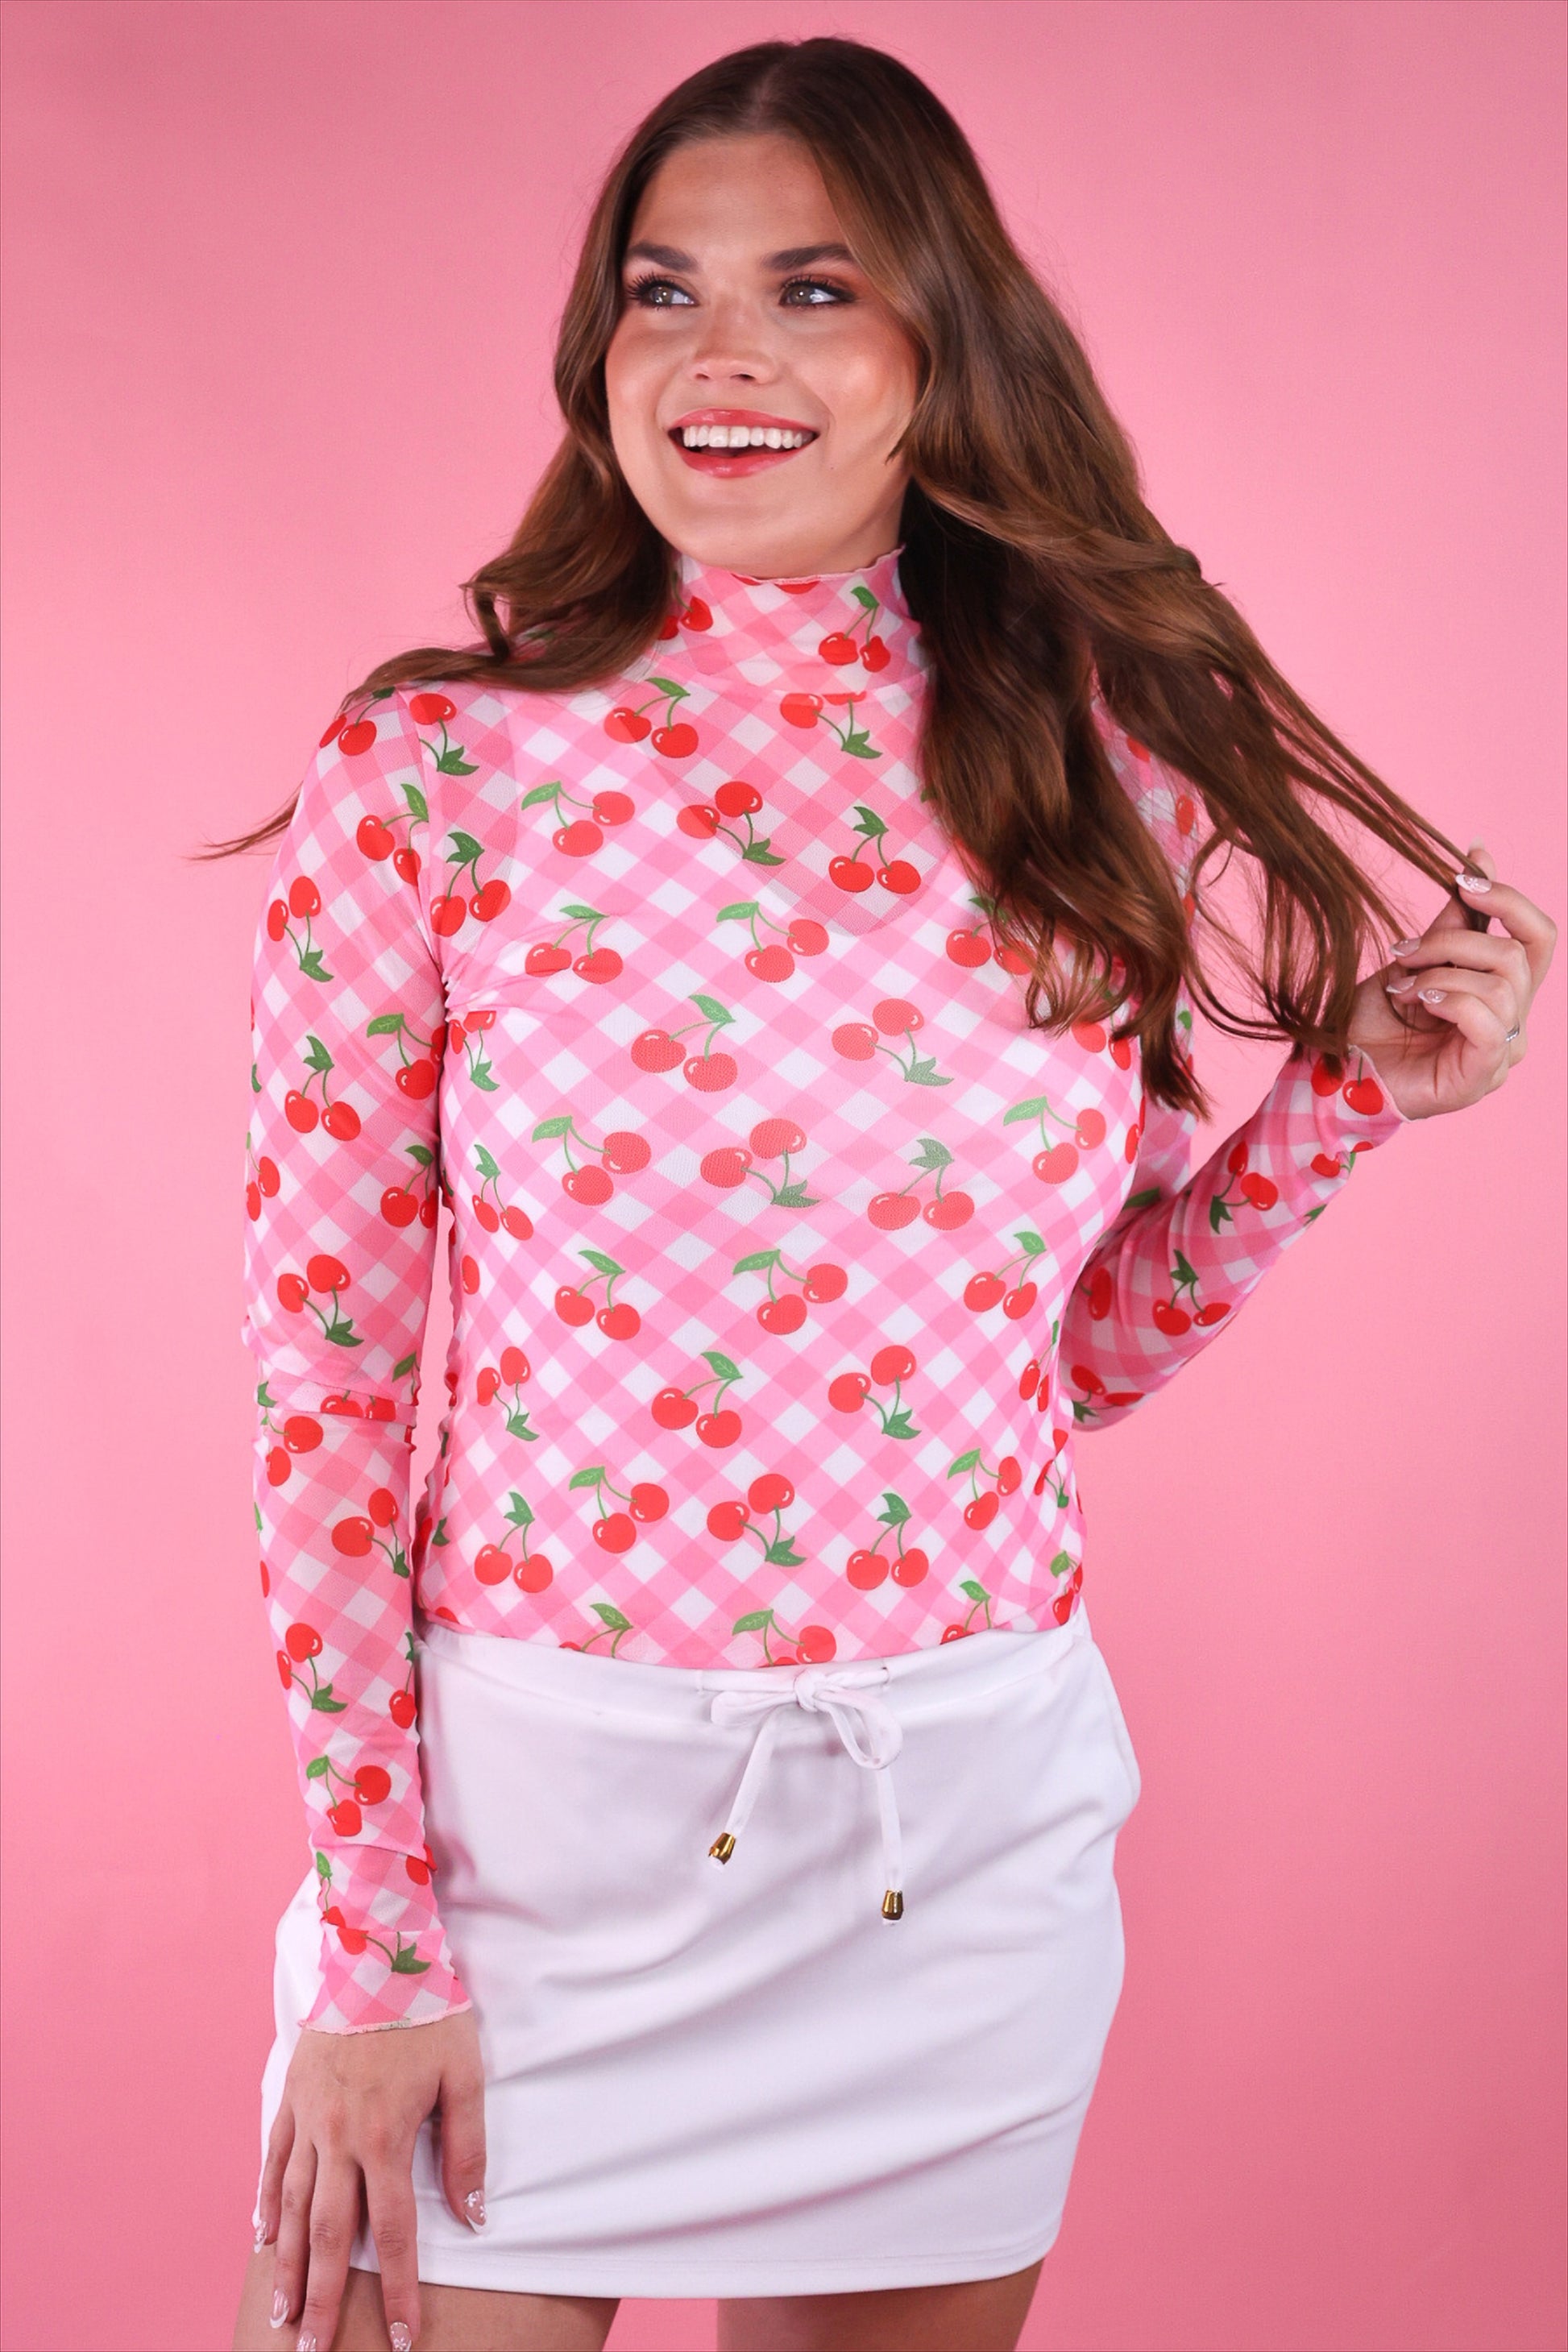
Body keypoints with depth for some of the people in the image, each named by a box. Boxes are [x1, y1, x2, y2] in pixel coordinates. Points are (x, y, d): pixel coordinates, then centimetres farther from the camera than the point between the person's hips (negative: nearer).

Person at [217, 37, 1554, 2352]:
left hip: (965, 1835, 3)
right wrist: (373, 1949, -7)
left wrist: (1346, 1097, -3)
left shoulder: (1102, 783, 0)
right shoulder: (432, 775, -8)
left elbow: (1083, 1353, 9)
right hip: (529, 1812, -2)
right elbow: (329, 1383, -6)